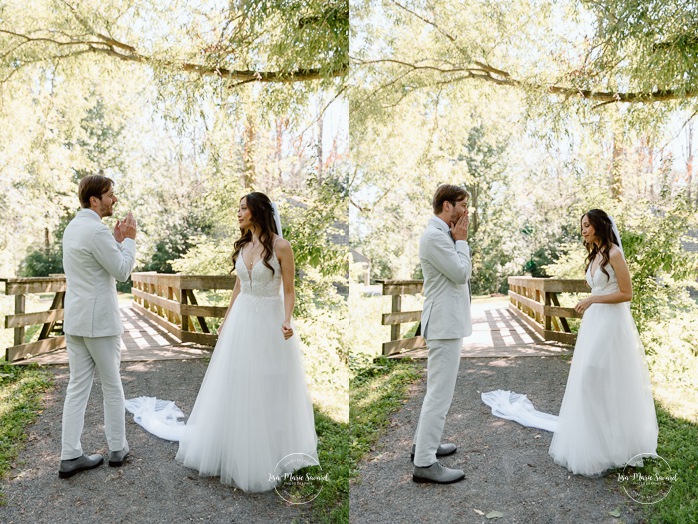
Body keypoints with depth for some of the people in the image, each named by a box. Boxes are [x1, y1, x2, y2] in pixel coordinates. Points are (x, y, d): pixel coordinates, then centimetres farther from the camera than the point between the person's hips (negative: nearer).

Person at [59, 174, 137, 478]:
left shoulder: (72, 227, 12)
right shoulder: (96, 230, -18)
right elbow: (122, 272, -13)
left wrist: (117, 240, 12)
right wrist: (128, 239, -3)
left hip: (74, 320, 8)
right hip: (99, 320, -8)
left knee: (77, 386, 9)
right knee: (112, 385, 6)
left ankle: (70, 456, 13)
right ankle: (117, 449, 19)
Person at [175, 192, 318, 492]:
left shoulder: (280, 246, -12)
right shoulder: (242, 245, 6)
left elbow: (289, 291, -10)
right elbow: (238, 286, 14)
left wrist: (287, 321, -25)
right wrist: (225, 321, 16)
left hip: (269, 321, -6)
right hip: (241, 319, 6)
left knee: (268, 390, 5)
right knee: (236, 387, 13)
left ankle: (270, 456, 24)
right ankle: (236, 452, 31)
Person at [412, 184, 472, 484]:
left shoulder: (442, 234, 14)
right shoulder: (435, 236, -18)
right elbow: (462, 273, -17)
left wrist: (458, 240, 11)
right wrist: (461, 240, -9)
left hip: (448, 321, 11)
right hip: (445, 323, -11)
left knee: (438, 388, 20)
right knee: (440, 392, -8)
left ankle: (424, 443, 32)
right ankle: (424, 463, -2)